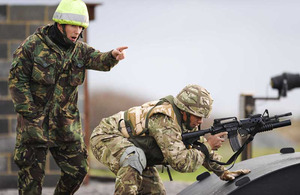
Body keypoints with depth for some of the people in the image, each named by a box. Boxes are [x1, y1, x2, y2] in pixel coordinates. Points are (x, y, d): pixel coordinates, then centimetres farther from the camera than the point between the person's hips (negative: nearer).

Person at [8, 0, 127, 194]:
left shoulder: (79, 50, 4)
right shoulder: (33, 45, -10)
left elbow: (99, 60, -13)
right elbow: (17, 78, -8)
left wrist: (112, 56, -37)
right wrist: (29, 112, -13)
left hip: (66, 124, 5)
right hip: (35, 121, -5)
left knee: (78, 170, 8)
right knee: (32, 173, -2)